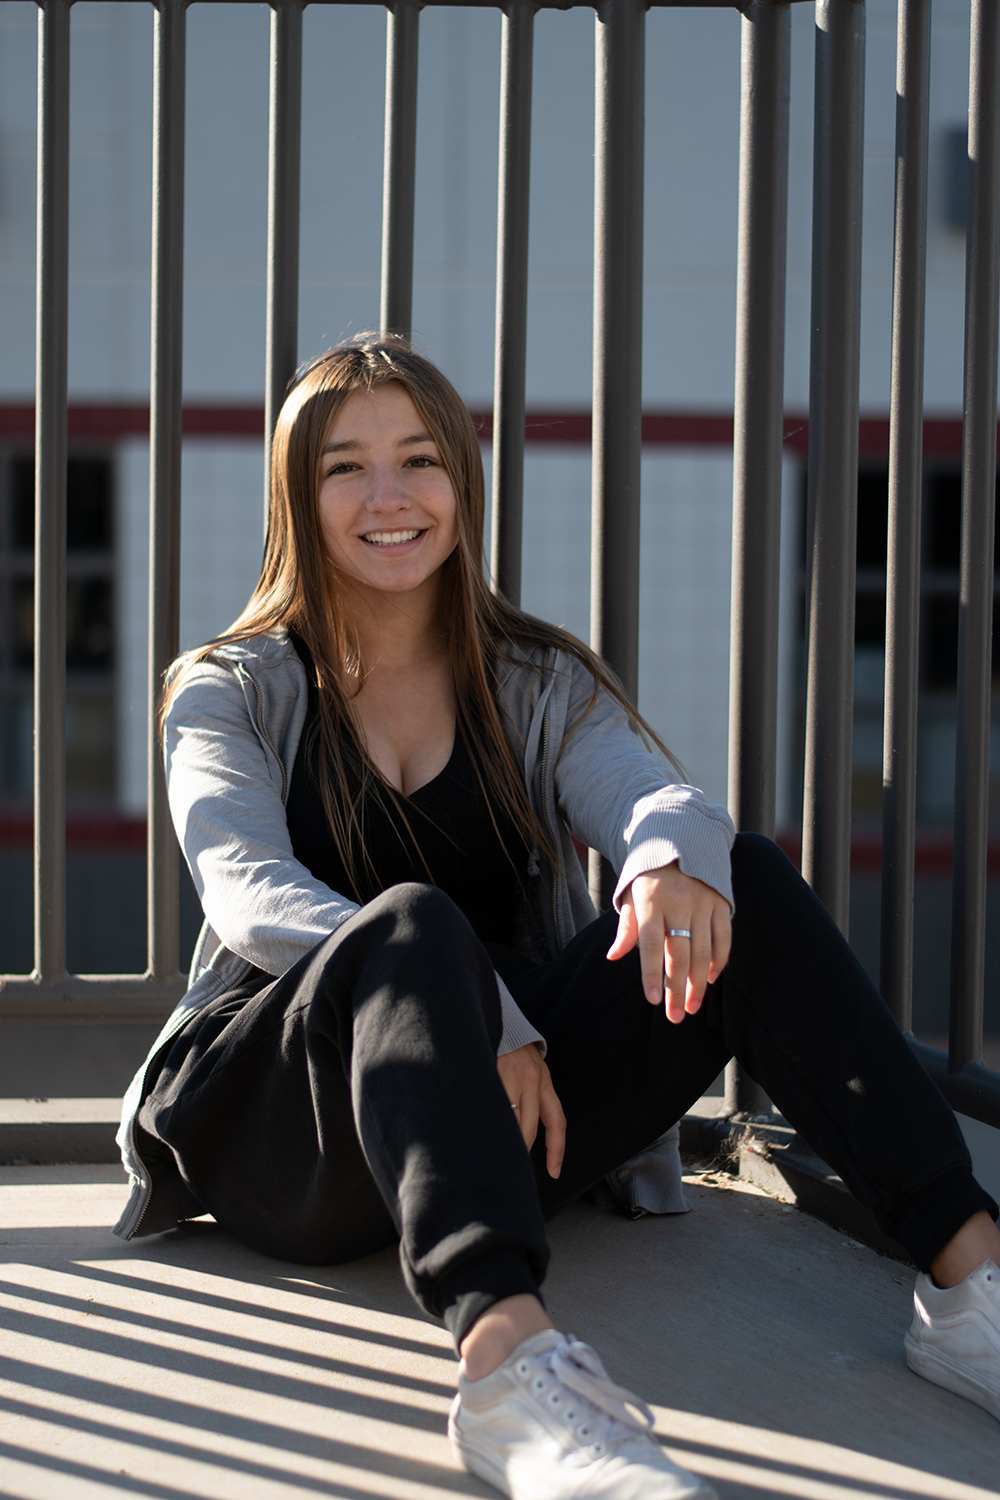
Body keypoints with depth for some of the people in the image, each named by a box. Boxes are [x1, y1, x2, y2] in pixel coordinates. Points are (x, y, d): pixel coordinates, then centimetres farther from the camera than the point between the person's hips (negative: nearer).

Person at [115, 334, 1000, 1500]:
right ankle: (506, 1360, -57)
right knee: (413, 921, -35)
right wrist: (475, 1010, -28)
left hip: (501, 1111, 3)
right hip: (280, 1137, -3)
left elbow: (653, 799, -7)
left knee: (745, 887, -18)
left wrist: (673, 857, -34)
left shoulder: (542, 687, 14)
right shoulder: (230, 695, 7)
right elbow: (250, 892, -12)